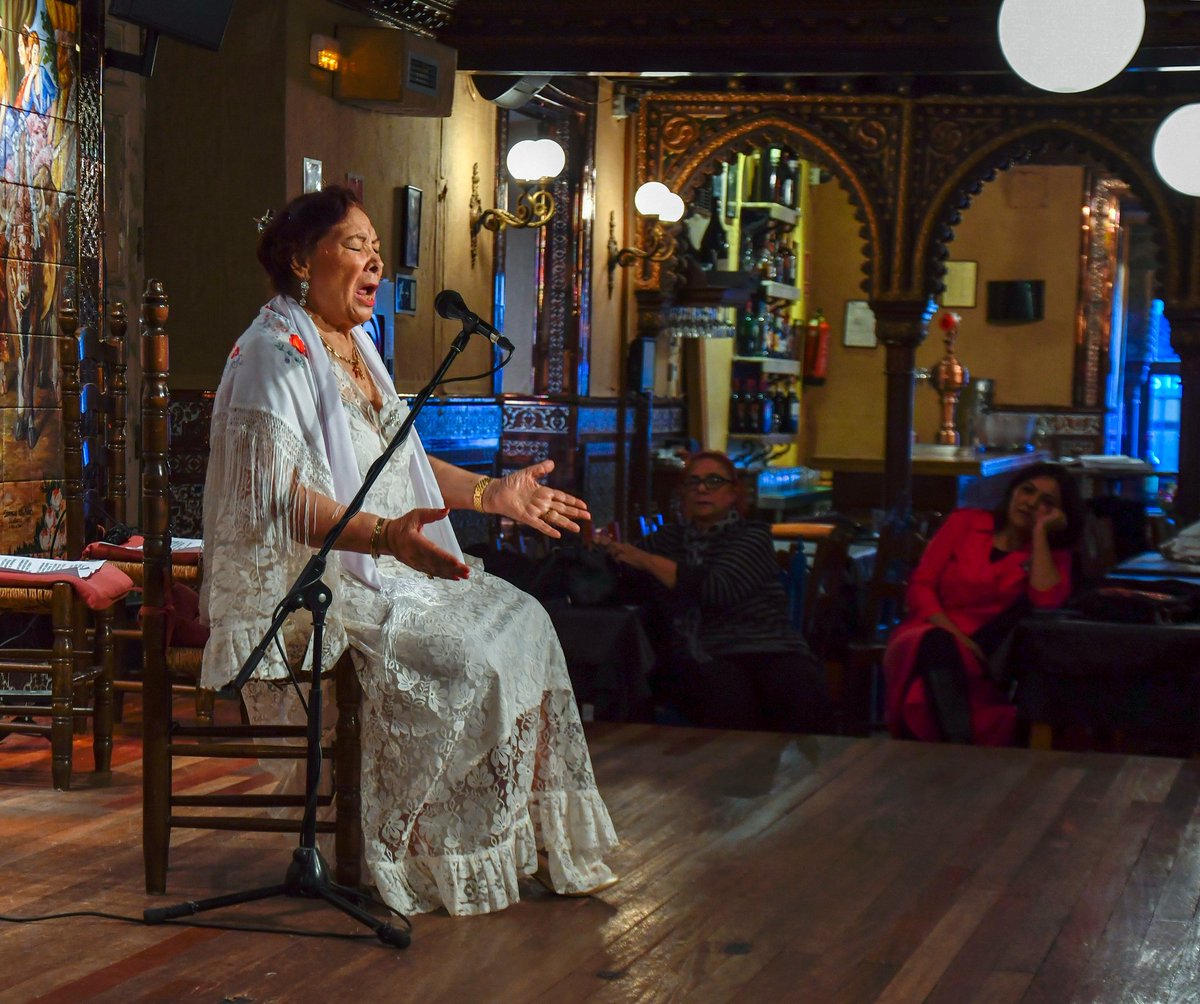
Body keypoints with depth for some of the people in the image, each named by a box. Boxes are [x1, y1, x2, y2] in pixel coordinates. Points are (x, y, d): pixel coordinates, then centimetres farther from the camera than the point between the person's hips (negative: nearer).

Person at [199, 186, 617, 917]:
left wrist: (492, 493, 18)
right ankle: (419, 858, -13)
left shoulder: (355, 349, 17)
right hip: (305, 580, -9)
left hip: (387, 567, 9)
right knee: (459, 659, -25)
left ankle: (536, 841, -2)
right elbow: (278, 496, -24)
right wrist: (382, 535, -37)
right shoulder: (276, 354, -13)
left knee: (520, 623, -4)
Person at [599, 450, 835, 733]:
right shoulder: (671, 539, 23)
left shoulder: (754, 536, 11)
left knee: (805, 704, -36)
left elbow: (718, 589, -7)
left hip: (770, 649, -1)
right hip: (699, 659, 1)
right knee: (730, 698, -37)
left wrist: (647, 560, -3)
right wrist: (605, 547, 0)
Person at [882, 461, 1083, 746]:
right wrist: (955, 635, -13)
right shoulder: (965, 522, 12)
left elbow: (1046, 601, -12)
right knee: (940, 644, -37)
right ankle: (960, 750, -48)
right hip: (928, 640, -1)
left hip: (982, 657, 1)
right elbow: (920, 586, 3)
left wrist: (1040, 533, -4)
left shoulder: (1052, 553, 12)